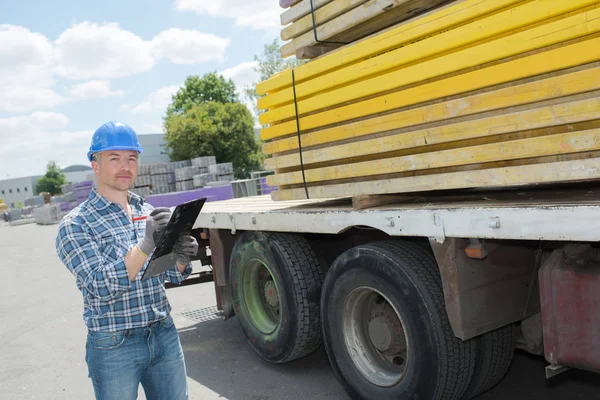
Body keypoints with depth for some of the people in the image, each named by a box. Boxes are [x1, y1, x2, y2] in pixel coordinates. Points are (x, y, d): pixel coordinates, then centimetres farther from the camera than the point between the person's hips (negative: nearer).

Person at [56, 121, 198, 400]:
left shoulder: (148, 212, 5)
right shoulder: (76, 224, -10)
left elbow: (172, 275, 9)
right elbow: (100, 288, -20)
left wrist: (181, 258, -15)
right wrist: (145, 246, -34)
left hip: (165, 335, 5)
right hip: (114, 347, -4)